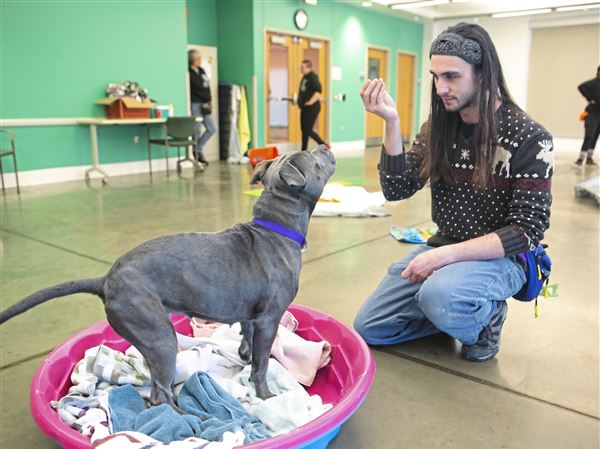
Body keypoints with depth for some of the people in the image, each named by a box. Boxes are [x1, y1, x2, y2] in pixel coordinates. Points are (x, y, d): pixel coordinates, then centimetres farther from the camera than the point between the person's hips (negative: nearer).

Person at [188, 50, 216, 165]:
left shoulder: (201, 71, 15)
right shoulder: (189, 73, -9)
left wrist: (209, 101, 9)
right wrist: (203, 102, -12)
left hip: (204, 105, 8)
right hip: (195, 105, -8)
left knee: (212, 129, 7)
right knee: (197, 131, -3)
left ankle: (198, 150, 19)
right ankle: (199, 154, 9)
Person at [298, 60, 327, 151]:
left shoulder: (313, 77, -14)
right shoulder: (304, 77, 14)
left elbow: (319, 90, -24)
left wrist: (311, 101, -28)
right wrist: (299, 100, 17)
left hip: (312, 108, -10)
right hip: (304, 108, 10)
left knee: (308, 130, -10)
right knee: (304, 129, 11)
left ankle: (324, 146, 3)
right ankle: (303, 151, 18)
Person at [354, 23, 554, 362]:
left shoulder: (529, 138, -15)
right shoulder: (438, 127, 0)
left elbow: (527, 230, -17)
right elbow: (397, 189, -7)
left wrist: (446, 255, -27)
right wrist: (392, 122, -20)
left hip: (501, 257, -5)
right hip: (444, 248, 5)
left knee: (438, 296, -37)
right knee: (368, 327, -2)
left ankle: (487, 314, -3)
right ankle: (455, 314, 15)